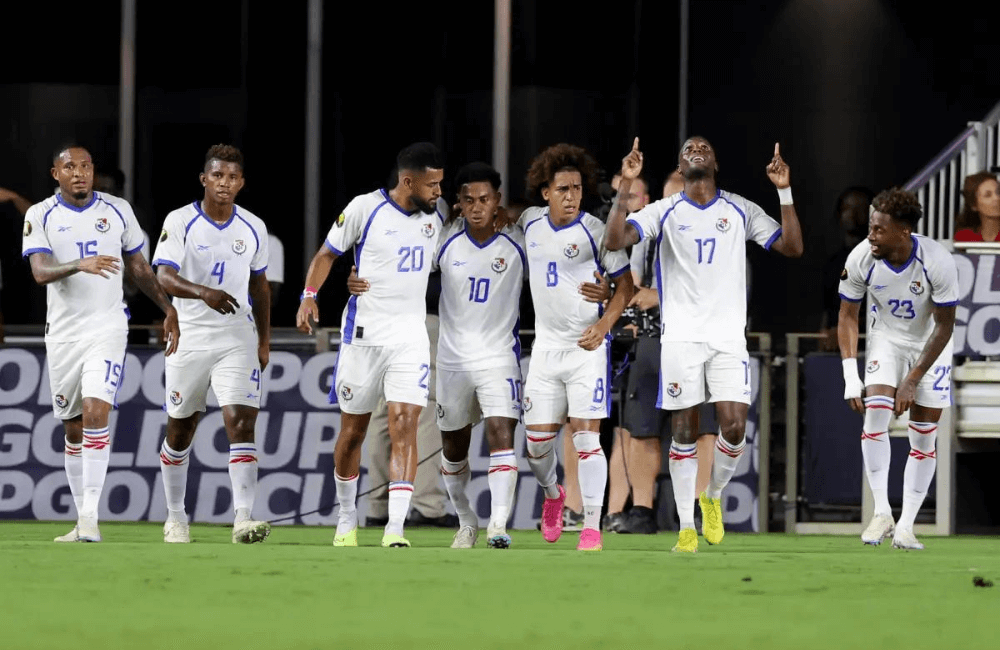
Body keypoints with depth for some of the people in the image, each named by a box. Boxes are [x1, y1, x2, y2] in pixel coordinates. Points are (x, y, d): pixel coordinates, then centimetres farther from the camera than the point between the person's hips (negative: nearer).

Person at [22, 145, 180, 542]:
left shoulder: (117, 211, 4)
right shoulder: (40, 216, -1)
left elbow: (138, 267, 15)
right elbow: (40, 271, -15)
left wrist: (168, 310, 15)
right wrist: (80, 265, -33)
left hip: (107, 328, -1)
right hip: (62, 331, 1)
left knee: (96, 411, -19)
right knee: (73, 429, 8)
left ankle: (90, 516, -21)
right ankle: (82, 519, 18)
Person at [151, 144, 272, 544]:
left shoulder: (253, 228, 6)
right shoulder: (179, 222, -6)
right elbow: (164, 276, -19)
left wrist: (265, 341, 15)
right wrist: (203, 292, -37)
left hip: (237, 339, 1)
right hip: (188, 338, -1)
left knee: (241, 422, -15)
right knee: (180, 429, 10)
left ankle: (243, 519, -23)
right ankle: (175, 518, 27)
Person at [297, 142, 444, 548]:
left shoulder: (435, 217, 6)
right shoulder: (365, 209, -7)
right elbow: (328, 253, 3)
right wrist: (309, 296, -10)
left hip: (411, 338, 2)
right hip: (364, 334, -2)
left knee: (404, 427, -13)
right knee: (353, 431, 8)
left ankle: (395, 530, -17)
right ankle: (346, 520, 28)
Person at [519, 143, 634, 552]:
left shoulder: (594, 231, -11)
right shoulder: (530, 223, 4)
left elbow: (627, 283, -5)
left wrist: (604, 325, -16)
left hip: (586, 347, -4)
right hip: (546, 346, 4)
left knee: (586, 437, -11)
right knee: (537, 441, 4)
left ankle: (592, 527, -4)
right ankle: (552, 495, 36)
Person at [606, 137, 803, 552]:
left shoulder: (741, 211, 7)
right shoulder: (664, 212, 4)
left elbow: (792, 247, 1)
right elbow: (615, 240, -10)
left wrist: (784, 192, -8)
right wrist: (626, 185, -19)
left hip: (729, 335, 1)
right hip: (681, 335, -1)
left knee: (734, 427, -10)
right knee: (684, 431, 0)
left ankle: (713, 497, 18)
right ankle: (686, 527, 7)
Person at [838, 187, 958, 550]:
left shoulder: (938, 262, -29)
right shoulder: (861, 259, -22)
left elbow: (945, 327, -18)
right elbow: (848, 316, -8)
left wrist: (913, 380, -19)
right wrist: (850, 377, -14)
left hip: (930, 344, -1)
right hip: (886, 338, 1)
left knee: (924, 435, -4)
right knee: (875, 411, -20)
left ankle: (906, 526, 2)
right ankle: (881, 513, -12)